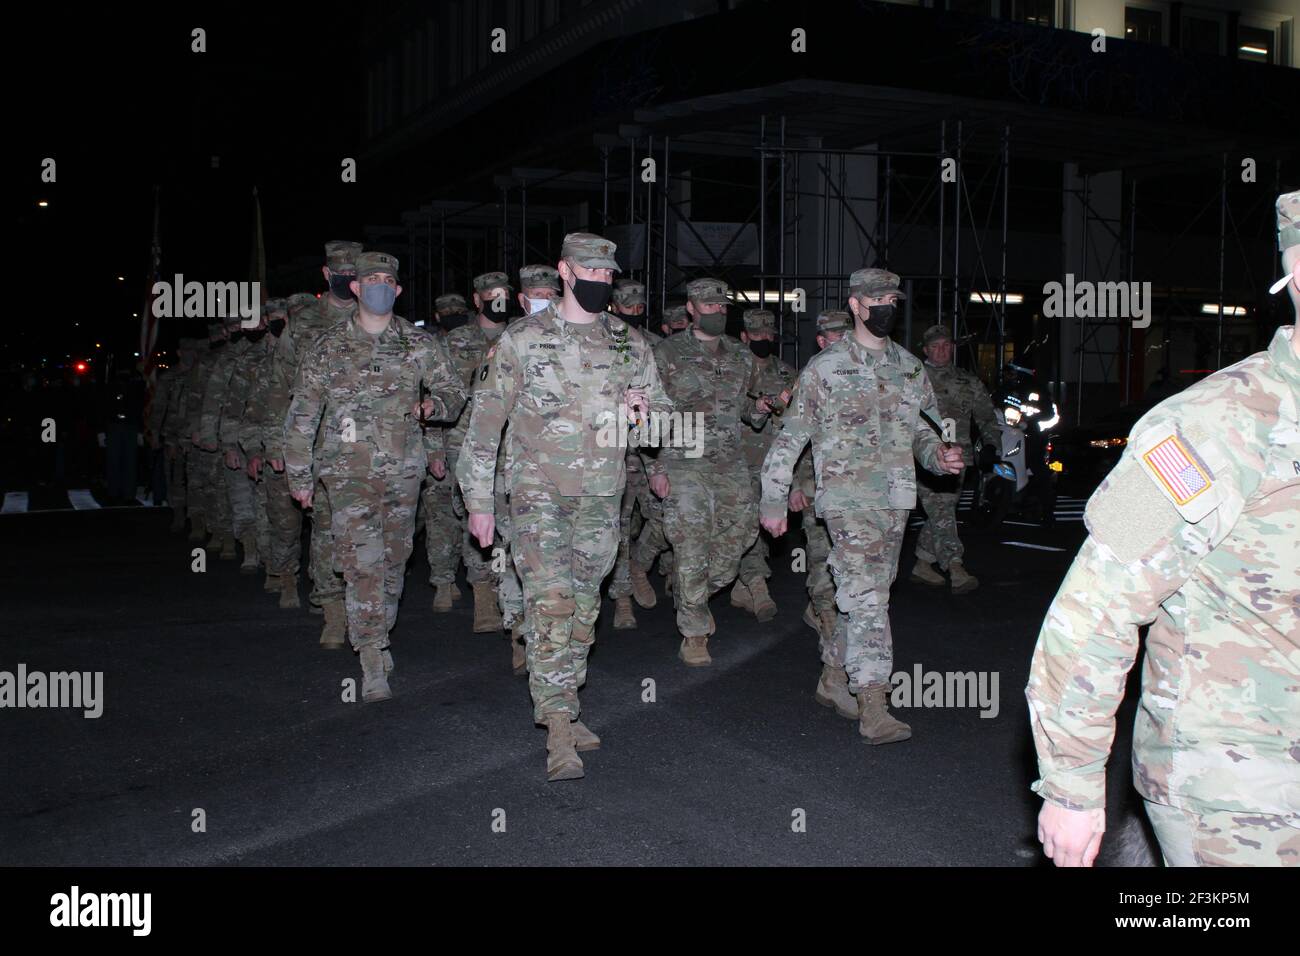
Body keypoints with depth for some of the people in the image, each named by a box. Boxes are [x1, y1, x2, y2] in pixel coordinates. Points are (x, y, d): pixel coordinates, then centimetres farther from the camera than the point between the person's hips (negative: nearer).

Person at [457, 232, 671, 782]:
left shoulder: (630, 344, 8)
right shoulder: (523, 339, -3)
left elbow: (664, 415, 17)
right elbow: (485, 422, -2)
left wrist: (643, 406, -8)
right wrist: (479, 500, -5)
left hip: (603, 495, 4)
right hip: (540, 492, -4)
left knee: (584, 605, 11)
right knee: (550, 603, -14)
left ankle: (561, 707, 26)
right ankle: (559, 734, -12)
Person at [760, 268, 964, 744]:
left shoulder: (909, 366, 14)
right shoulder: (824, 368, -2)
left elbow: (923, 427, 21)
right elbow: (790, 438, 1)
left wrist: (938, 455, -2)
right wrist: (773, 501, 0)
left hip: (896, 499, 6)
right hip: (848, 496, -6)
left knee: (868, 592, 16)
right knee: (866, 595, -15)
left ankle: (836, 666, 36)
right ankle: (872, 708, -18)